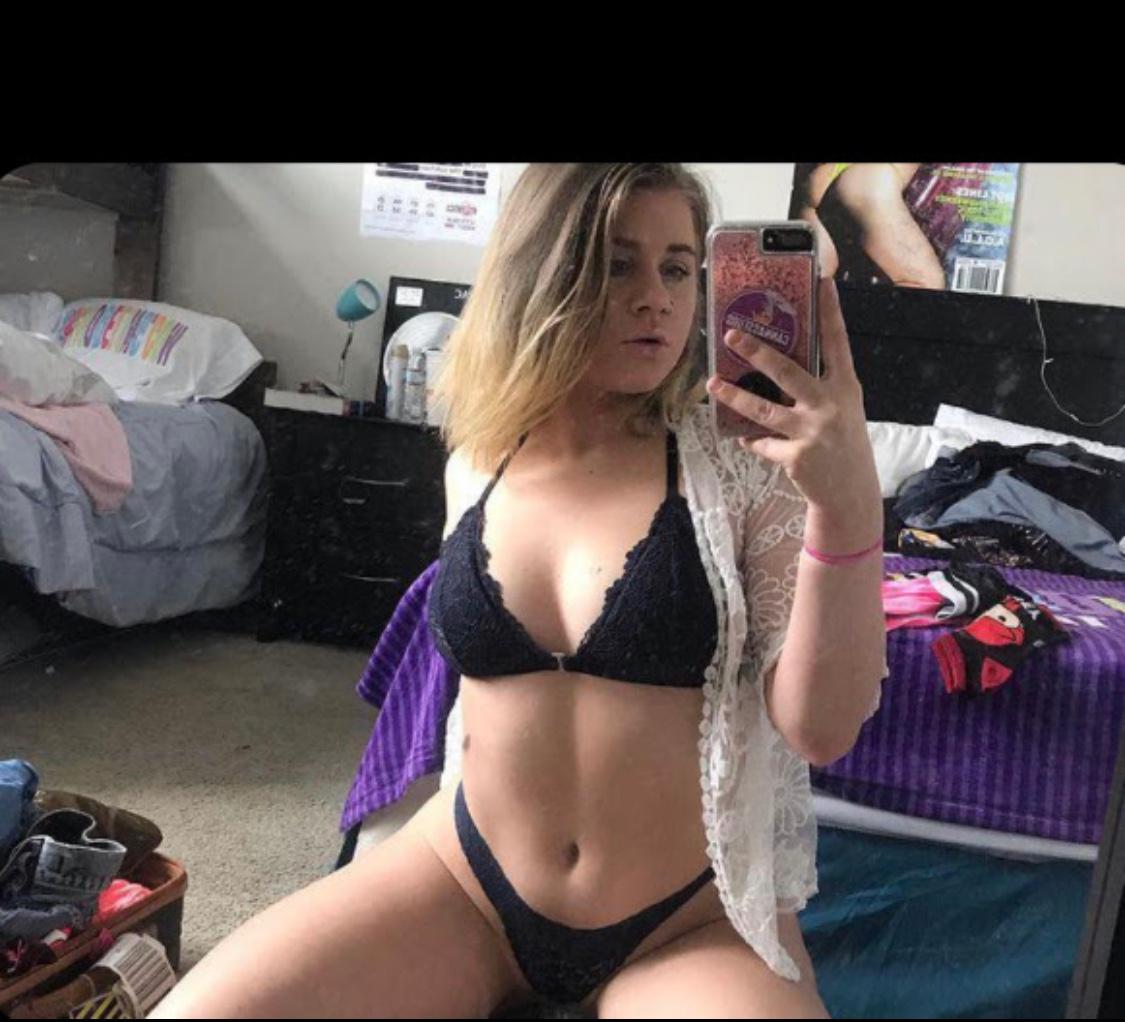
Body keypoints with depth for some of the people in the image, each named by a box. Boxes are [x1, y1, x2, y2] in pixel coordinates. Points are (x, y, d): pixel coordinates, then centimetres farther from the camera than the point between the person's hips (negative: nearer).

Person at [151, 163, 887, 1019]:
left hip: (691, 921, -2)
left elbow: (822, 727, -18)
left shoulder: (744, 463, -11)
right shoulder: (475, 465, 1)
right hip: (469, 878, 3)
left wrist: (850, 504, -29)